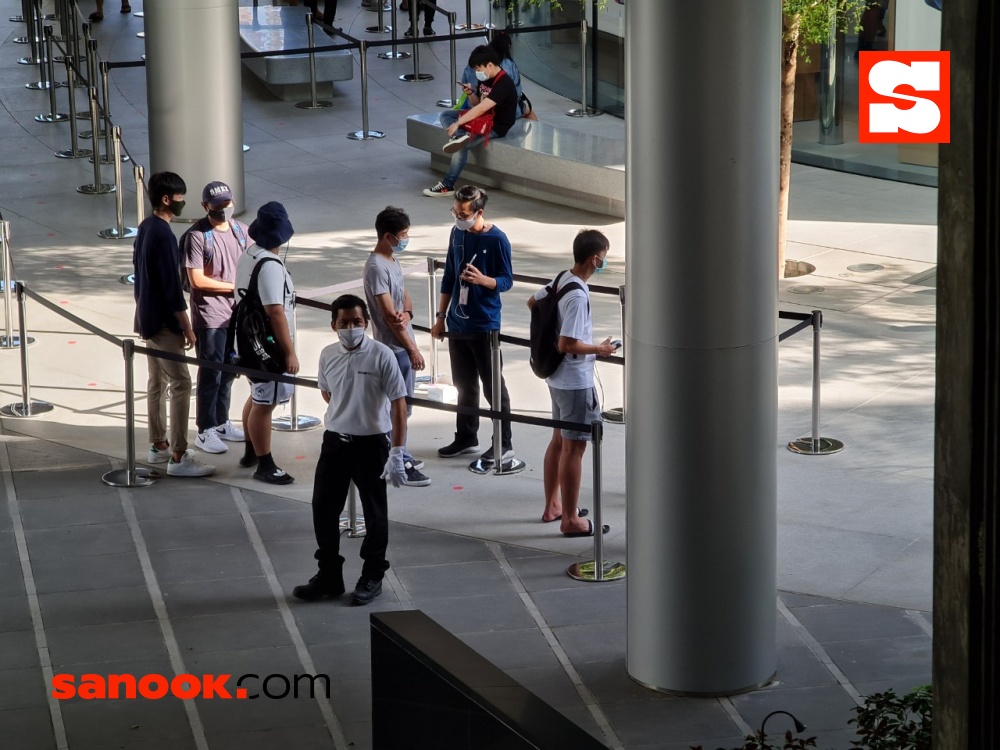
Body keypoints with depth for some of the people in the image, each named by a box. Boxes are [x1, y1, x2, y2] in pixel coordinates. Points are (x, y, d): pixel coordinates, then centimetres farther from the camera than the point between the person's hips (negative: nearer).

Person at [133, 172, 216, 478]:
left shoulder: (145, 227, 7)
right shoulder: (163, 234, -23)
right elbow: (172, 286, -23)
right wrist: (186, 327, -18)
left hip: (147, 317, 10)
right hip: (163, 320, -10)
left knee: (157, 381, 17)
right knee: (180, 384, -7)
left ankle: (158, 446, 26)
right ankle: (178, 457, -8)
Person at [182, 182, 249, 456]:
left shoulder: (240, 230, 7)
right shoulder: (197, 236, -13)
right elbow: (197, 280, -17)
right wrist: (234, 286, -14)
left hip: (236, 313, 6)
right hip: (209, 317, -6)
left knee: (228, 372, 15)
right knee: (211, 374, -1)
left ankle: (222, 423, 28)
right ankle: (205, 431, 7)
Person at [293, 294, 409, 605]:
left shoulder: (381, 356, -14)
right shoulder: (328, 356, -1)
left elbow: (398, 403, -14)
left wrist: (397, 453, -18)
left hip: (371, 443, -4)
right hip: (335, 441, 4)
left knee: (374, 512, 7)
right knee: (323, 509, 8)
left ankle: (372, 577, 20)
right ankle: (329, 575, 20)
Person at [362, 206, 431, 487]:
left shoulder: (392, 261, 10)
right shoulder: (377, 267, -20)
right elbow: (388, 314, -21)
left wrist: (407, 314, -12)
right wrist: (412, 349, -17)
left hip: (403, 343, 10)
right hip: (394, 347, -10)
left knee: (402, 404, 17)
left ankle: (398, 456, 27)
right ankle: (400, 465, 1)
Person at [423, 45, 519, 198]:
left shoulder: (503, 83, -23)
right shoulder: (485, 79, 6)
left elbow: (481, 108, -30)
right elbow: (476, 104, 17)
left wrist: (457, 123, -31)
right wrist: (471, 93, -5)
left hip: (497, 126, -10)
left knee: (462, 145, -25)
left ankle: (447, 186, -20)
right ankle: (458, 137, -30)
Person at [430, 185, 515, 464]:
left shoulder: (496, 240, -14)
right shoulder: (457, 233, 4)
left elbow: (506, 280, -9)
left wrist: (482, 279, -30)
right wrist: (441, 316, 13)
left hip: (485, 325, -6)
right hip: (457, 323, 6)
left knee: (493, 386, 0)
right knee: (464, 384, 15)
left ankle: (504, 444, 7)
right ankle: (466, 438, 27)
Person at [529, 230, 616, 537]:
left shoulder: (562, 280, 2)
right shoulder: (578, 296, -26)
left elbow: (533, 302, 19)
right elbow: (567, 345, -28)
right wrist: (599, 349, -13)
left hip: (558, 378, 10)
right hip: (576, 381, -10)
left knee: (559, 440, 20)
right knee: (574, 447, -2)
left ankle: (552, 506, 31)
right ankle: (571, 520, 5)